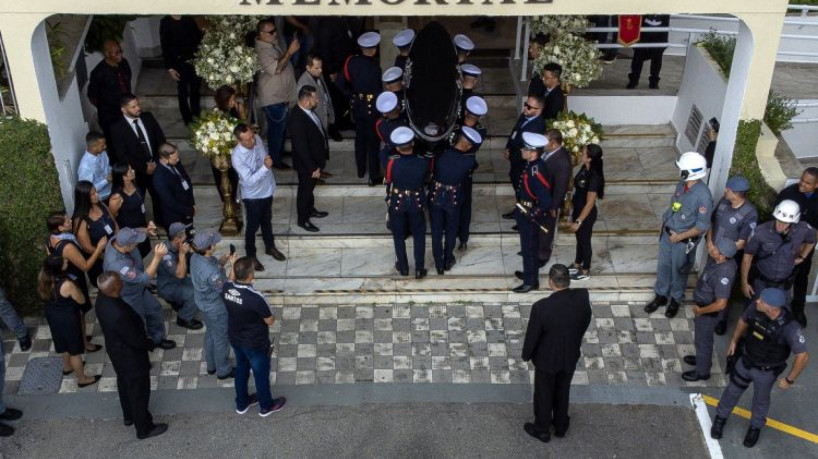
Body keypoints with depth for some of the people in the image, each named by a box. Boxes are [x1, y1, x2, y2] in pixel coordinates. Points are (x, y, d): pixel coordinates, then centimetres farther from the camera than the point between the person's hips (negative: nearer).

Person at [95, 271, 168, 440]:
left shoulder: (102, 299, -16)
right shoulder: (118, 315, -42)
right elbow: (136, 340, -28)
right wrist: (150, 344, -7)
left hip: (116, 351, 8)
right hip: (131, 357, -8)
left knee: (125, 384, 30)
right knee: (139, 391, 15)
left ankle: (129, 416, 54)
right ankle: (144, 428, 37)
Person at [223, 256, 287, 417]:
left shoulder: (226, 287, -19)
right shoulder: (255, 297, -36)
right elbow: (270, 321, -21)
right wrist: (272, 316, 0)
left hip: (234, 338, 6)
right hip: (255, 343, -6)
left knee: (241, 368, 28)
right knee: (261, 373, 19)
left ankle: (242, 403, 48)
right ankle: (266, 406, 41)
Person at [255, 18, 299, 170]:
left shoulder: (272, 43, 4)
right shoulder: (261, 51, -26)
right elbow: (277, 68, -33)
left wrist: (289, 50, 5)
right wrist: (290, 52, -34)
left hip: (281, 95, 10)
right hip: (272, 98, -10)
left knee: (281, 126, 24)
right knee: (276, 129, 3)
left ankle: (280, 152, 41)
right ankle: (275, 160, 17)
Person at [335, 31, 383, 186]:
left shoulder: (352, 61, -8)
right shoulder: (375, 66, -23)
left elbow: (340, 82, -4)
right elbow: (378, 90, -21)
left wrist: (351, 95, 8)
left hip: (357, 105, 5)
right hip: (372, 107, -5)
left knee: (360, 138, 21)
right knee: (373, 141, 6)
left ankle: (361, 170, 35)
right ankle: (374, 177, 12)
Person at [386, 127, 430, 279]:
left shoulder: (392, 163, -24)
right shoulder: (423, 162, -20)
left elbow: (389, 182, -7)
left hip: (397, 202, -1)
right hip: (416, 202, 1)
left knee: (399, 236, 19)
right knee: (419, 235, 18)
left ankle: (403, 267, 32)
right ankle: (419, 269, 22)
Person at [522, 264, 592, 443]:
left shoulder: (541, 307, -35)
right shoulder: (582, 297, -24)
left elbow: (532, 336, -20)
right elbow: (586, 322, -4)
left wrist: (526, 355, 0)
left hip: (547, 359, -4)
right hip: (571, 356, 4)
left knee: (543, 394, 21)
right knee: (563, 391, 28)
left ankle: (542, 430, 42)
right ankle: (561, 426, 49)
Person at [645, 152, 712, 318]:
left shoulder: (703, 195, -29)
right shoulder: (681, 184, -7)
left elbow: (703, 226, -23)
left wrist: (680, 237, -18)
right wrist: (663, 225, 13)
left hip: (684, 241, -6)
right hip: (667, 233, 6)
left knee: (679, 271, 15)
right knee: (663, 266, 20)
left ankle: (675, 300, 38)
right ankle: (661, 295, 41)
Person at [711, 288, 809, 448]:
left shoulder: (789, 327, -39)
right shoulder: (755, 308, -26)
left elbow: (802, 356, -28)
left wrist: (789, 380, -18)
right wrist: (734, 341, 9)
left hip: (766, 371, -3)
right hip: (746, 361, 3)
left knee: (760, 400, 23)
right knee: (733, 391, 23)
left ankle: (756, 426, 52)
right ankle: (721, 417, 50)